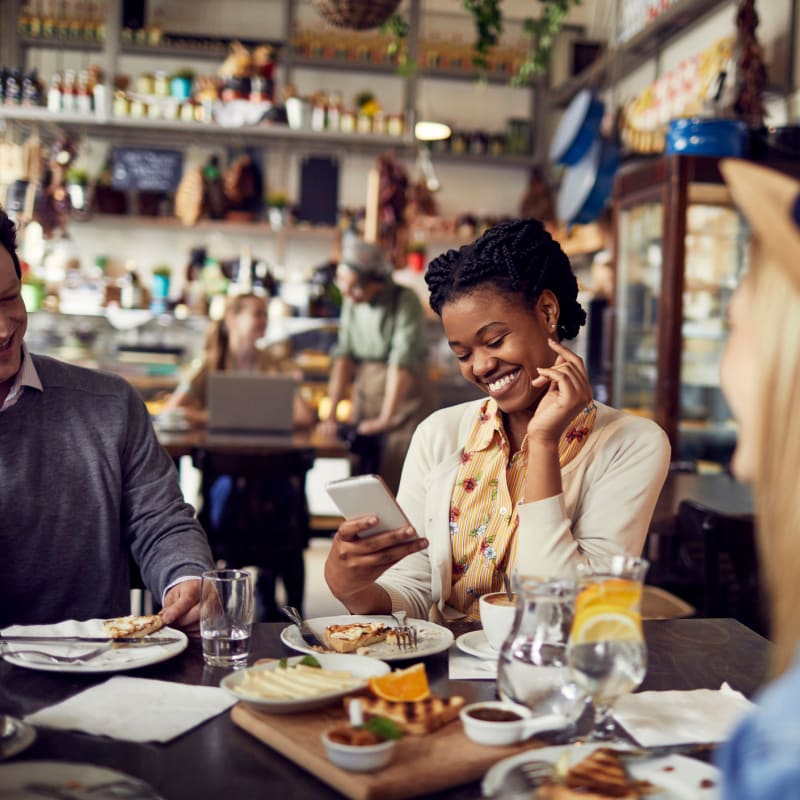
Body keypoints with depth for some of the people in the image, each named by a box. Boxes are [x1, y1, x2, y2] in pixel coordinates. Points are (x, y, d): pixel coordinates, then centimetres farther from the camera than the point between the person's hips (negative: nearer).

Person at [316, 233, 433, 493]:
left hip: (404, 399, -5)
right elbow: (344, 356, 2)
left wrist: (385, 418, -23)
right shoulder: (351, 303, 6)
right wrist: (332, 412, -7)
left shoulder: (405, 301, -13)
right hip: (365, 397, 6)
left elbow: (403, 362, -19)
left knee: (396, 483, -11)